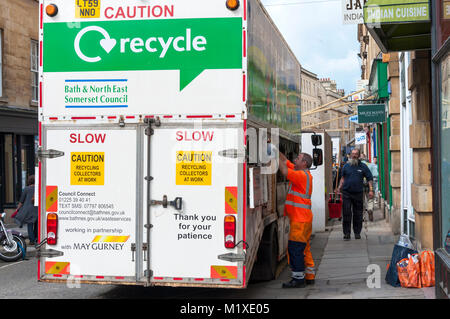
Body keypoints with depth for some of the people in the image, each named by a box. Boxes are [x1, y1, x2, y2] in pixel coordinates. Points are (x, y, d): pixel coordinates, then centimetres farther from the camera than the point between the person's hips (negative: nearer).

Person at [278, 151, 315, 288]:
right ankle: (309, 277, 20)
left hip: (300, 219, -10)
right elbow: (285, 161, 20)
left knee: (295, 248, -9)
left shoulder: (302, 175, -14)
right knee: (304, 249, 14)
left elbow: (285, 171, -20)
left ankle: (298, 279, -7)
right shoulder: (302, 173, 14)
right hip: (303, 218, 10)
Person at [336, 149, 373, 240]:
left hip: (358, 194, 0)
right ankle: (347, 233, 1)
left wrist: (371, 190, -4)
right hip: (346, 193, 0)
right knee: (346, 214, -4)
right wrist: (340, 187, 8)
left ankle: (357, 232, 18)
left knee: (358, 214, 6)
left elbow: (369, 178, 5)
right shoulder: (346, 166, 8)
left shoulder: (363, 167, 3)